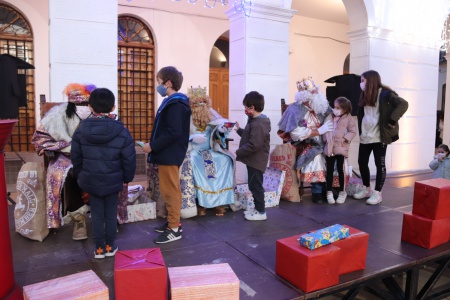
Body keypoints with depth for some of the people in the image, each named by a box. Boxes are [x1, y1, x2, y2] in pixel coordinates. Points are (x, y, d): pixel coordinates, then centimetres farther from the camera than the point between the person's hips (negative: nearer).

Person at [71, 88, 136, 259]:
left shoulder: (81, 130, -7)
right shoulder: (122, 132, -14)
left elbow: (75, 157, 3)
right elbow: (129, 159, -8)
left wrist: (79, 176, 18)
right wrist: (127, 178, 8)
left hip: (90, 180, 2)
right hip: (113, 181, -1)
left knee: (96, 214, 14)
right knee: (111, 214, 14)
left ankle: (99, 248, 23)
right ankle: (110, 246, 25)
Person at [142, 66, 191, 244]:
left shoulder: (175, 104, -18)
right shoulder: (172, 102, 14)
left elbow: (173, 133, -26)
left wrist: (152, 146, -20)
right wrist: (154, 146, 12)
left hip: (169, 155, -10)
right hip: (168, 154, 10)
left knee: (170, 191, -2)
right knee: (170, 191, 17)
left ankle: (174, 229, 8)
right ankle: (173, 222, 28)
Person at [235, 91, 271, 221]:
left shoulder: (257, 124, -23)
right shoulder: (256, 121, 12)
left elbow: (254, 145, -29)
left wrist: (238, 153, -23)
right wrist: (239, 129, 18)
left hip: (256, 161, -11)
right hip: (254, 160, 11)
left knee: (255, 186, -1)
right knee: (254, 185, 18)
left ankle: (261, 212, 9)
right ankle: (258, 209, 29)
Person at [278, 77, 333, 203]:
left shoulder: (319, 107, 4)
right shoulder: (295, 110, -14)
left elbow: (331, 120, 13)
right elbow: (297, 134, -24)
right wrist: (320, 130, -21)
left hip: (319, 142, 6)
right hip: (302, 145, -6)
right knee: (317, 156, -30)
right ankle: (318, 192, -17)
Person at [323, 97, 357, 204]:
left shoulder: (348, 119, -2)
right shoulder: (330, 117, 8)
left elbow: (353, 131, -3)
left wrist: (345, 138, -16)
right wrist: (326, 138, -4)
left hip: (340, 148, -3)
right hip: (329, 148, 3)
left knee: (340, 170, 4)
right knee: (329, 171, 6)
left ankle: (342, 192, 20)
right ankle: (329, 192, 16)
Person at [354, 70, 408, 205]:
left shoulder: (385, 94, -10)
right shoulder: (364, 96, 12)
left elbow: (403, 104, -20)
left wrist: (392, 120, -19)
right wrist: (360, 132, 7)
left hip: (379, 136, -7)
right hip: (365, 136, 7)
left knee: (380, 164, 2)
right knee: (362, 162, 11)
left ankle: (377, 193, 11)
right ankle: (366, 189, 27)